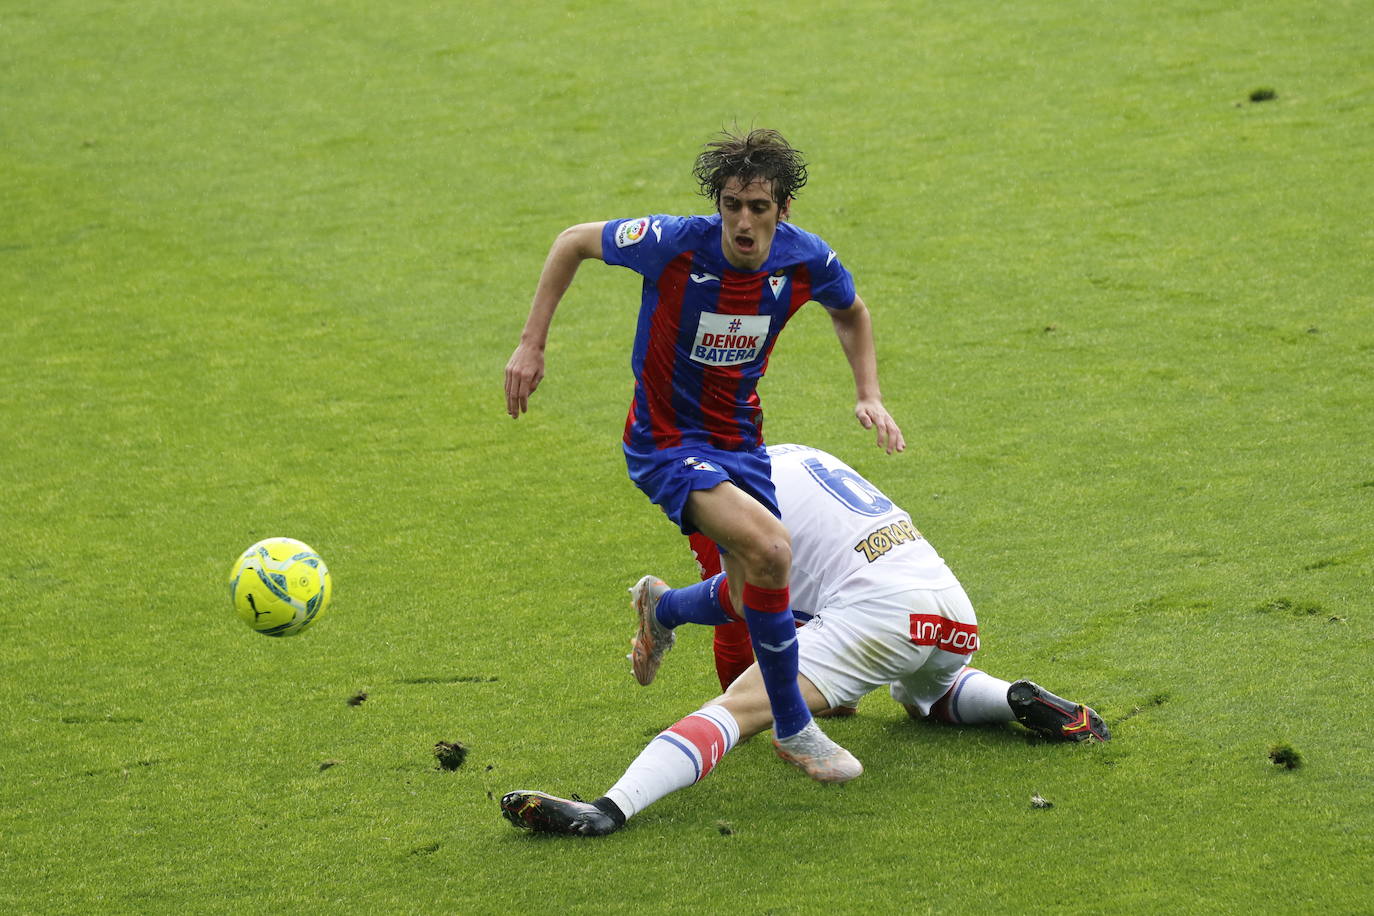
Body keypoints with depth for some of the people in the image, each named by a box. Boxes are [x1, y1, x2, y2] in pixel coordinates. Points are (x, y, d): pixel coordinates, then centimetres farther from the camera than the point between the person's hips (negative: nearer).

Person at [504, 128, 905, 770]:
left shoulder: (807, 260, -13)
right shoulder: (673, 245, -25)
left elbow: (850, 311, 12)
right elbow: (574, 242, -6)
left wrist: (869, 395, 0)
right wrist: (531, 344, -8)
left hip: (738, 440, 6)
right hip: (665, 444, -6)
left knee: (756, 601, 11)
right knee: (770, 549, -28)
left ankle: (662, 609, 46)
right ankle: (792, 726, -10)